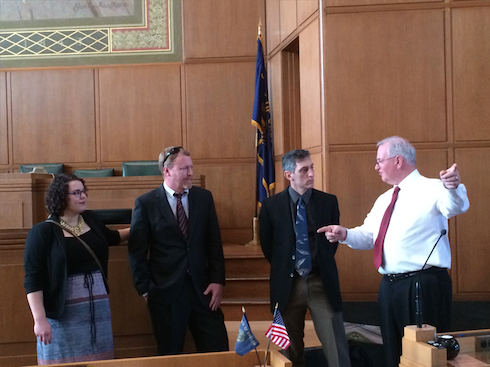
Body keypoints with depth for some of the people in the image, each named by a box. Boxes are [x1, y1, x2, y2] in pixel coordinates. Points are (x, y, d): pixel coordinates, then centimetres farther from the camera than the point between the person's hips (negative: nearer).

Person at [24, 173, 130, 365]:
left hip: (98, 308, 5)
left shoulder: (91, 219, 6)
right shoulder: (42, 232, -10)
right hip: (63, 313, -5)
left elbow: (110, 237, 30)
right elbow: (33, 279, -13)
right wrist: (40, 319, -19)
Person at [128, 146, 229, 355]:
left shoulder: (204, 197, 6)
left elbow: (214, 243, 7)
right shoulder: (146, 204, -4)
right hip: (165, 291, -3)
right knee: (171, 355, 8)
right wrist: (145, 290, -4)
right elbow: (137, 252, -2)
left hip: (202, 289, 3)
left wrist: (218, 281, 0)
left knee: (218, 351, 2)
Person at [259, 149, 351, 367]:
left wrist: (322, 266, 9)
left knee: (336, 347, -4)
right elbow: (267, 245, 8)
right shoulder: (271, 206, -2)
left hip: (322, 283, 0)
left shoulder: (328, 202, 1)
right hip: (287, 284, 0)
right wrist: (283, 268, 10)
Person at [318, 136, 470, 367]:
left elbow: (456, 207, -28)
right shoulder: (384, 200, 18)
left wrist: (453, 188, -50)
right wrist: (345, 235, 3)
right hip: (389, 286, 8)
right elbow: (368, 236, 23)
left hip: (425, 287, -8)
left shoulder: (431, 189, -8)